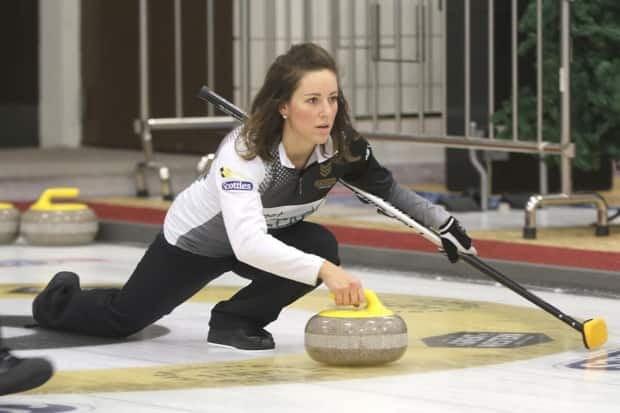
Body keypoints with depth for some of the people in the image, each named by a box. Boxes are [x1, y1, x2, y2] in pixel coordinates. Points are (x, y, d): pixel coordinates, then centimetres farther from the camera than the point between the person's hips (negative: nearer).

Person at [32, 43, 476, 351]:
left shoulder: (342, 146, -26)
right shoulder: (243, 150, -42)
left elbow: (387, 188, -4)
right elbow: (248, 243, -54)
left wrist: (444, 223, -8)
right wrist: (323, 271, -64)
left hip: (267, 238, 4)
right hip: (198, 240, -4)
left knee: (320, 245, -25)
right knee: (121, 319, 8)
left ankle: (236, 319, -5)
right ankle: (62, 299, 42)